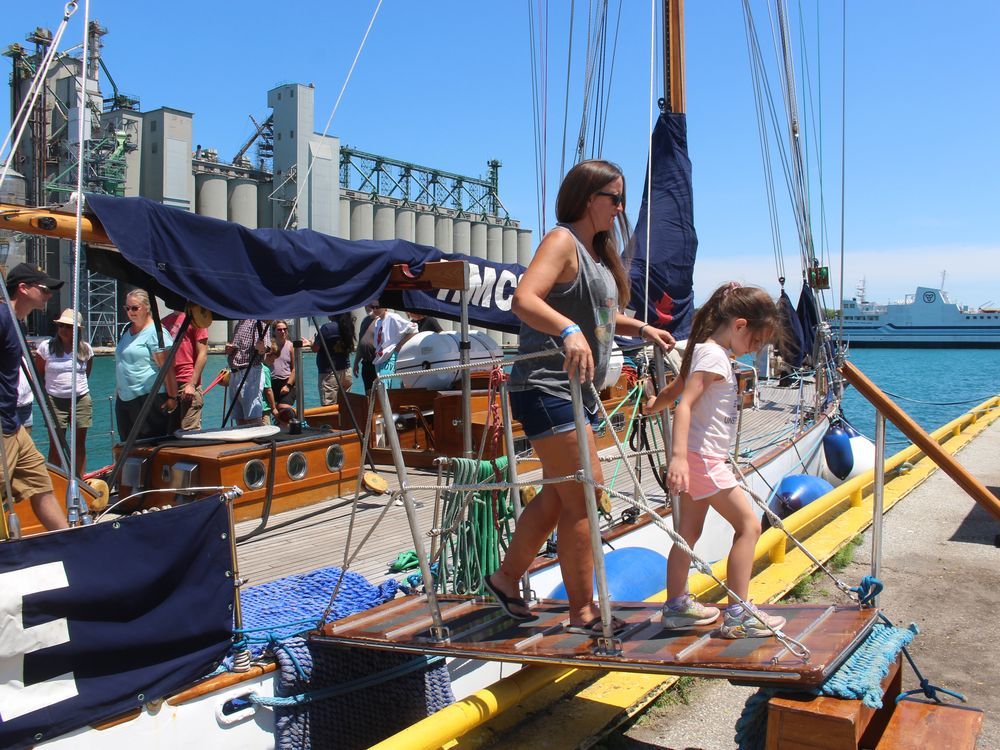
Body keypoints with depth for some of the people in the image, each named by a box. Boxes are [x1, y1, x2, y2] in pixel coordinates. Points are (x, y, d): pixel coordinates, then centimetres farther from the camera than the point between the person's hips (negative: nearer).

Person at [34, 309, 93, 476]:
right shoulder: (46, 346, -2)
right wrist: (45, 395, 5)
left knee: (80, 443, 6)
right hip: (55, 401, -2)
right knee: (55, 444, 1)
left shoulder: (85, 349, 3)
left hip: (81, 400, 2)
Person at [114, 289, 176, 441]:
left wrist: (172, 397, -20)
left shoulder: (155, 332, -12)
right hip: (124, 399, 9)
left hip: (149, 399, -9)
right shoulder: (127, 330, 16)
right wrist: (118, 390, 24)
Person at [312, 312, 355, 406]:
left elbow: (315, 348, -9)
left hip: (329, 373, -7)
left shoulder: (326, 327, -12)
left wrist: (313, 341, 13)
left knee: (328, 407, -6)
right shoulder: (347, 326, 6)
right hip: (346, 371, 7)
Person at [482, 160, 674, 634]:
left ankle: (506, 578, 31)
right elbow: (523, 299, -27)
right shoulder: (562, 241, -10)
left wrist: (642, 329, 18)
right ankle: (583, 613, 5)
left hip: (578, 391, 10)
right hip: (547, 388, -10)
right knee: (584, 497, -7)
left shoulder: (598, 252, 20)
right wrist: (570, 331, -42)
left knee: (561, 494, 16)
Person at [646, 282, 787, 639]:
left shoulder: (711, 352, 14)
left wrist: (656, 404, 43)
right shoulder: (713, 355, -16)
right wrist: (679, 457, -34)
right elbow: (686, 404, -26)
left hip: (699, 458, 10)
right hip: (702, 457, -10)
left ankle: (676, 606, 23)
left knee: (689, 532, 14)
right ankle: (738, 615, -3)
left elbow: (675, 389, 24)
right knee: (748, 525, -6)